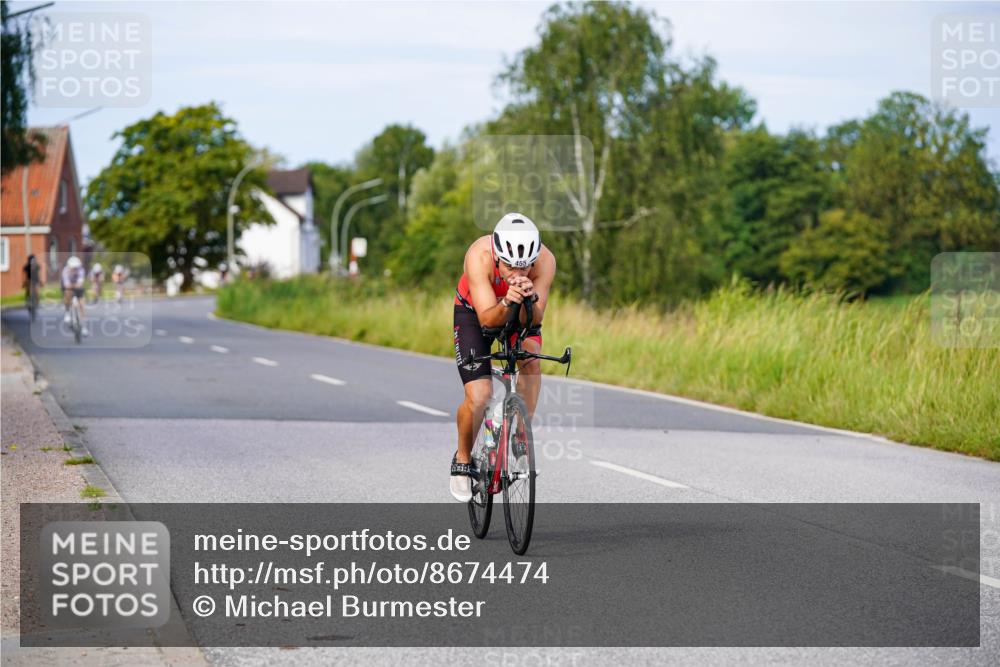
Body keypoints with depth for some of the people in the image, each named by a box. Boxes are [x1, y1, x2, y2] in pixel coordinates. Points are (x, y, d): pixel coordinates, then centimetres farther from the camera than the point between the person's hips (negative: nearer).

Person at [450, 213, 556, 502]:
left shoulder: (545, 260, -33)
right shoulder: (479, 256, -38)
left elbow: (534, 319, -31)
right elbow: (488, 319, -38)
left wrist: (529, 299, -52)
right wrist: (507, 304, -58)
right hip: (473, 311, -2)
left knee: (530, 358, -31)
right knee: (479, 397, -16)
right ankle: (463, 460, 11)